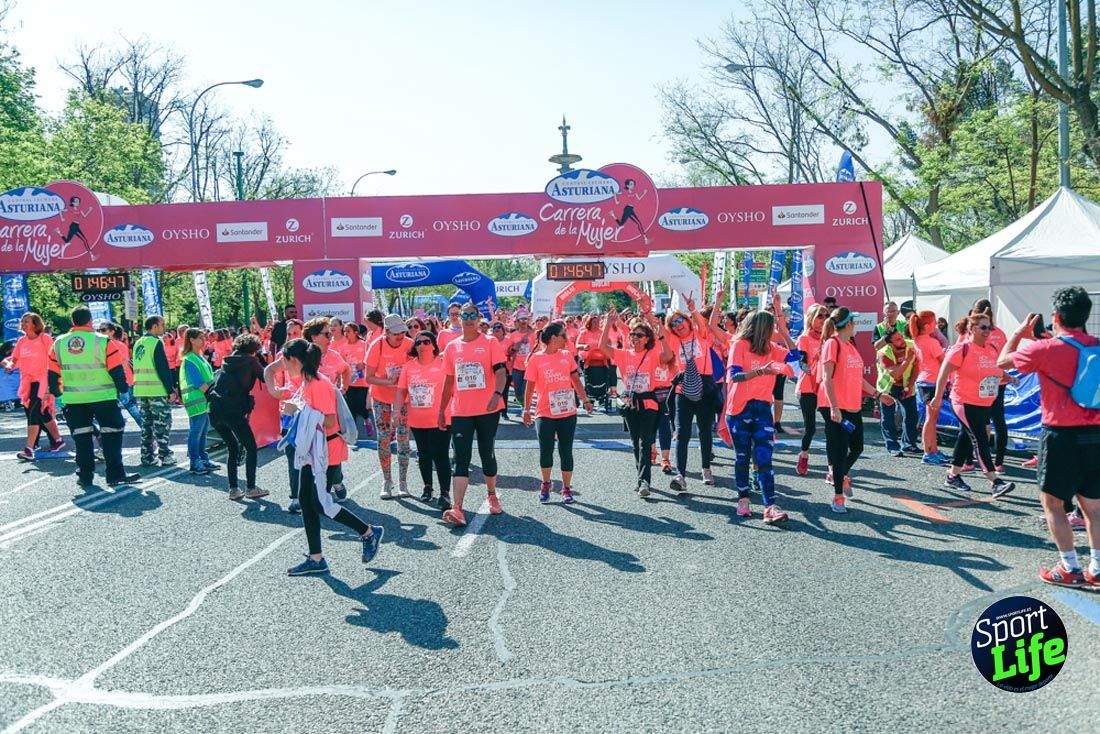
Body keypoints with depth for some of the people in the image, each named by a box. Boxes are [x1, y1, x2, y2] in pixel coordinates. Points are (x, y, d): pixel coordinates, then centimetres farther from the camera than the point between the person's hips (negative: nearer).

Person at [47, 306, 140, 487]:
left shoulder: (58, 343, 4)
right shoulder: (103, 342, -10)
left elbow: (52, 373, 10)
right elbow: (116, 370, -9)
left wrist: (55, 391, 24)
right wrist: (123, 389, 4)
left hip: (73, 399, 4)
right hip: (103, 397, -4)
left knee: (81, 436, 12)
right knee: (111, 434, 3)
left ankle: (85, 475, 14)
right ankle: (115, 474, 0)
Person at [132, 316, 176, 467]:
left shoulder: (138, 344, 14)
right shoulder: (156, 342, -11)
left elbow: (137, 368, 18)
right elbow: (163, 368, -15)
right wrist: (170, 389, -12)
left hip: (140, 390, 8)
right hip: (157, 391, -8)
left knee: (146, 423, 13)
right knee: (162, 423, -1)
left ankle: (147, 457, 16)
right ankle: (165, 456, 0)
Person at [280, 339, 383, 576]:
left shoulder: (319, 384, -20)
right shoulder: (305, 382, 9)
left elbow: (330, 421, -24)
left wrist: (299, 410, -21)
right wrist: (294, 407, 4)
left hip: (324, 452, -10)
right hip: (310, 451, 10)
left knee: (321, 504, -7)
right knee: (307, 501, 10)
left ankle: (369, 532, 10)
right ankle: (315, 559, 17)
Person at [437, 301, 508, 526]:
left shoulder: (490, 343, -2)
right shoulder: (452, 347, 9)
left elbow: (500, 371, -13)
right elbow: (449, 381, 15)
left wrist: (497, 394, -31)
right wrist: (441, 410, 15)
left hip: (488, 410, -2)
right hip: (460, 412, 2)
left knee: (487, 454, 11)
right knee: (461, 460, -4)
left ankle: (491, 495, 34)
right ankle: (457, 510, -10)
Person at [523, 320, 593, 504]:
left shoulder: (567, 355, 5)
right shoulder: (536, 359, -4)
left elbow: (576, 380, 13)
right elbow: (530, 387, -1)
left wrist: (585, 400, 10)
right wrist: (526, 409, -5)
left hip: (568, 413, 3)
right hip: (545, 414, -2)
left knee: (566, 451, 6)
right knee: (545, 452, 3)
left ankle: (566, 488, 17)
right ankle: (545, 485, 25)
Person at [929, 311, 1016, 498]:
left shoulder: (991, 350, 10)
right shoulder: (962, 349, -13)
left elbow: (997, 373, 25)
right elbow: (944, 372, -13)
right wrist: (938, 397, -16)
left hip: (985, 404, 8)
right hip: (966, 403, -8)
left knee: (967, 438, 15)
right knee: (980, 441, -10)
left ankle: (953, 476, 27)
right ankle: (995, 482, -11)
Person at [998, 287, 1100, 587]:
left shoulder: (1045, 349, -13)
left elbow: (1002, 361, 2)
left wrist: (1020, 333, 16)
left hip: (1062, 436, -5)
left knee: (1052, 501, 8)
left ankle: (1070, 568, 9)